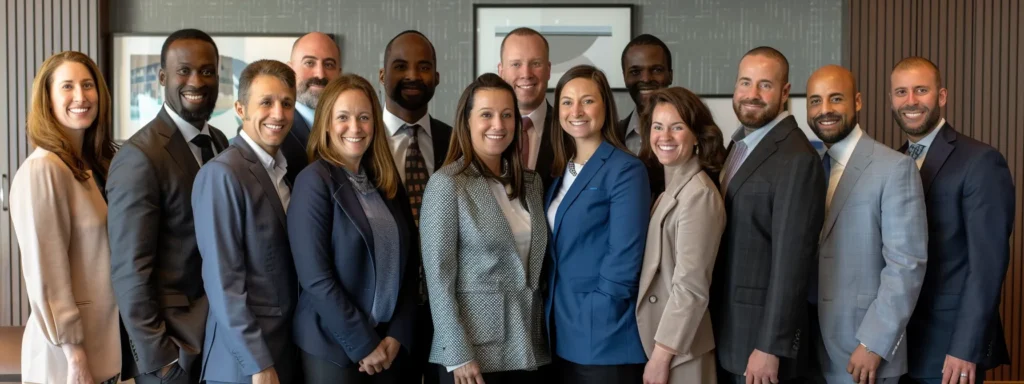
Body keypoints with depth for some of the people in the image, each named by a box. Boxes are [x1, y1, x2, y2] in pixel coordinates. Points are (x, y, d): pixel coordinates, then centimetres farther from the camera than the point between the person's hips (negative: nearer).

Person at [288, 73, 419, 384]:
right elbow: (315, 278, -16)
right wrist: (363, 344, -13)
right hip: (333, 348, -5)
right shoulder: (314, 182, -11)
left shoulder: (388, 183, 7)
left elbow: (408, 266, 7)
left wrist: (397, 335, -4)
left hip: (389, 345, 5)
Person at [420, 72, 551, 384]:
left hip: (526, 346, 5)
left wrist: (542, 339, 7)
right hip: (474, 347, -5)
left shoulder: (531, 182, 9)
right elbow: (439, 275, -12)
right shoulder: (447, 184, -9)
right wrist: (457, 354, -15)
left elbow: (534, 265, 13)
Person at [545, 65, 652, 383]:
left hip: (605, 337, -7)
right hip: (564, 335, 7)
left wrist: (597, 318, -16)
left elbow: (624, 258, -17)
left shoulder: (626, 171, -11)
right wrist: (551, 312, 5)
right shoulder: (560, 172, 11)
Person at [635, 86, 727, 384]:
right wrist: (656, 351, 7)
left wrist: (662, 355, -18)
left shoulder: (698, 194, -17)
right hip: (655, 338, 8)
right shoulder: (671, 187, 10)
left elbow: (691, 287, -21)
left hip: (678, 349, -8)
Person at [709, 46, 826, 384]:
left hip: (761, 332, -8)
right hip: (725, 330, 8)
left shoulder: (797, 158, -18)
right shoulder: (739, 142, 9)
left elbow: (790, 260, -21)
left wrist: (770, 347, -21)